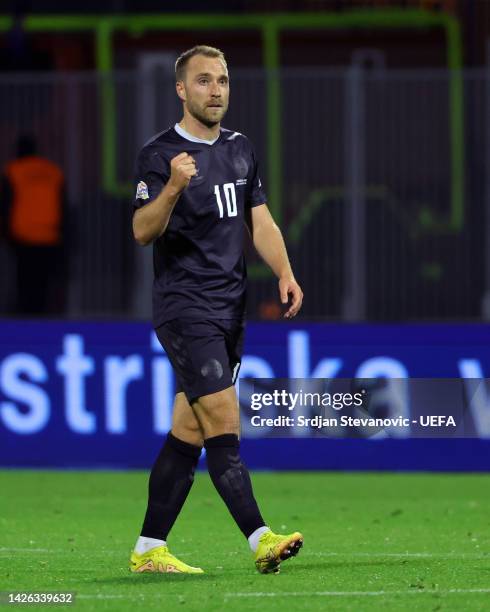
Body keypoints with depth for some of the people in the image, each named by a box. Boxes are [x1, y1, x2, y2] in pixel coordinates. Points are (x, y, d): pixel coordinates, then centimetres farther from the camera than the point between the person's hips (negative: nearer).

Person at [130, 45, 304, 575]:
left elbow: (260, 221, 18)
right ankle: (260, 540, -22)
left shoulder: (240, 149, 14)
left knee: (189, 432, 7)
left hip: (230, 311, 7)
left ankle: (149, 549, 12)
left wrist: (285, 273, 2)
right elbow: (142, 233, -15)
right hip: (184, 308, -7)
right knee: (223, 422, -16)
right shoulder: (159, 154, -8)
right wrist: (172, 189, -33)